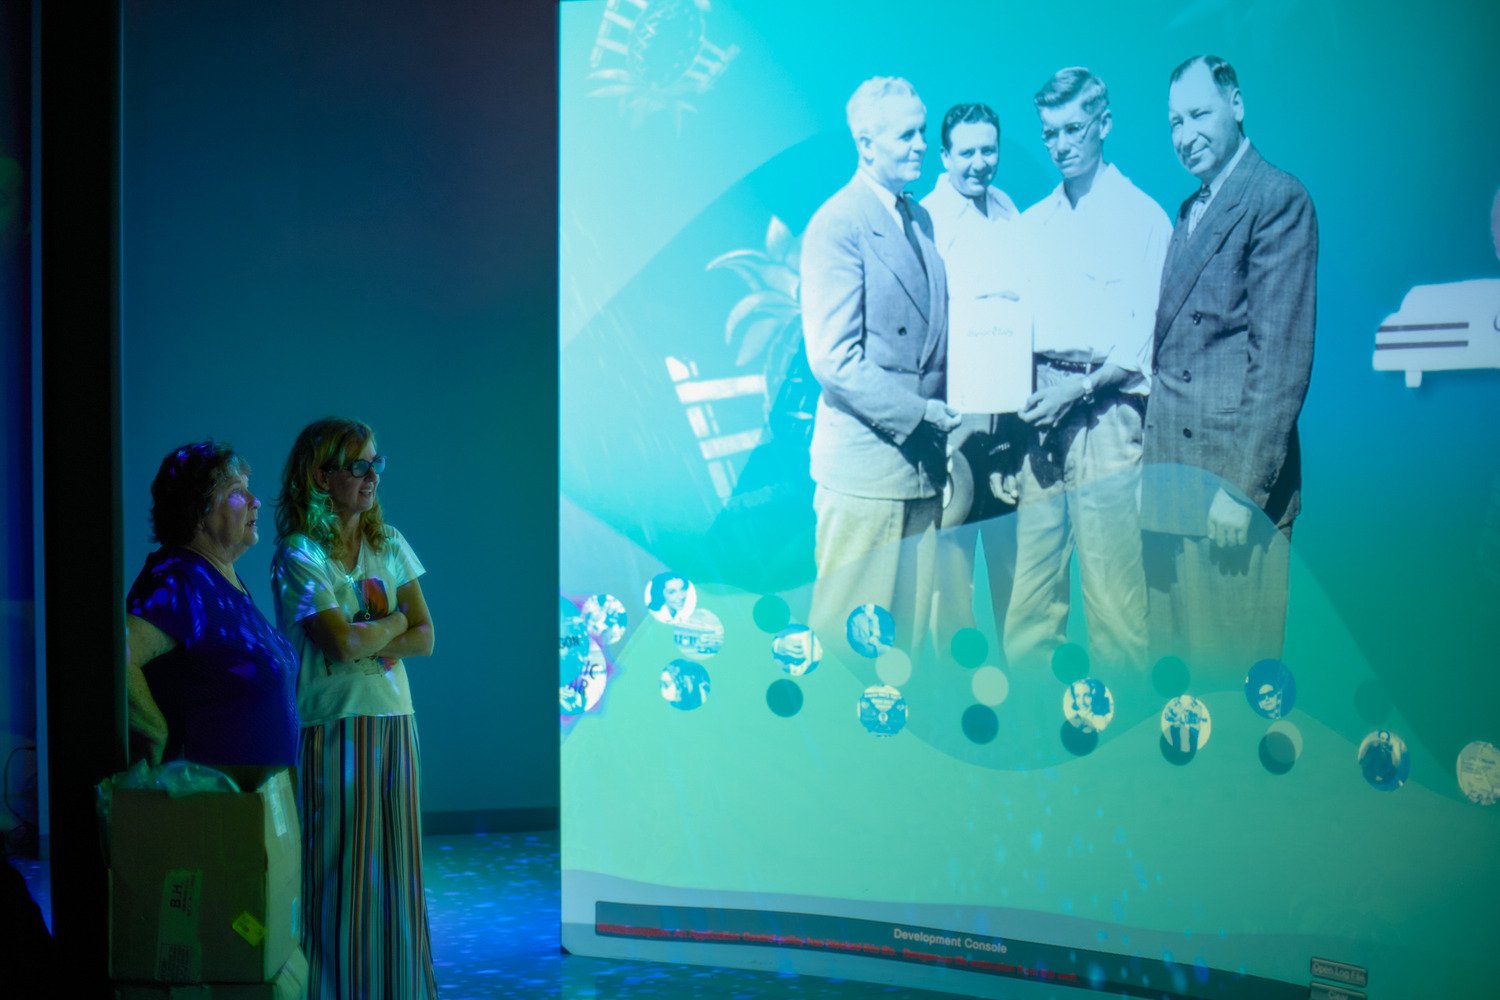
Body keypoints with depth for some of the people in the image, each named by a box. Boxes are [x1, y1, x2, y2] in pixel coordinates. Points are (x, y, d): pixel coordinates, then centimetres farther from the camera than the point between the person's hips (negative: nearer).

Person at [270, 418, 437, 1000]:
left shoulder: (388, 544, 11)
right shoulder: (300, 556, -7)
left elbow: (425, 638, 6)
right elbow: (343, 643, -19)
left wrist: (367, 639, -10)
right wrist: (395, 621, -2)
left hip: (395, 723, 6)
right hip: (336, 727, -5)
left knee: (395, 866, 7)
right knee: (343, 870, -2)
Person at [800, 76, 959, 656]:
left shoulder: (920, 218, 15)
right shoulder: (837, 225, -11)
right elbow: (832, 357, -17)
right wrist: (915, 414, -16)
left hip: (921, 456, 8)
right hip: (866, 460, -8)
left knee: (911, 628, 12)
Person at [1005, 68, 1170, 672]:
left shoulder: (1142, 216, 3)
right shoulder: (1031, 223, 20)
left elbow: (1149, 333, -4)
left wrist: (1078, 390, -13)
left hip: (1103, 413, -4)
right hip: (1036, 416, 5)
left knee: (1112, 586, -5)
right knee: (1029, 574, 2)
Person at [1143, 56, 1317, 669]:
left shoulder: (1277, 197, -5)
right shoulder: (1189, 212, 21)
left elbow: (1283, 353, -12)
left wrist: (1244, 484, -17)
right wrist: (1152, 469, 10)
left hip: (1234, 469, -8)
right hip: (1175, 473, 8)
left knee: (1234, 662, -4)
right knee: (1175, 661, 9)